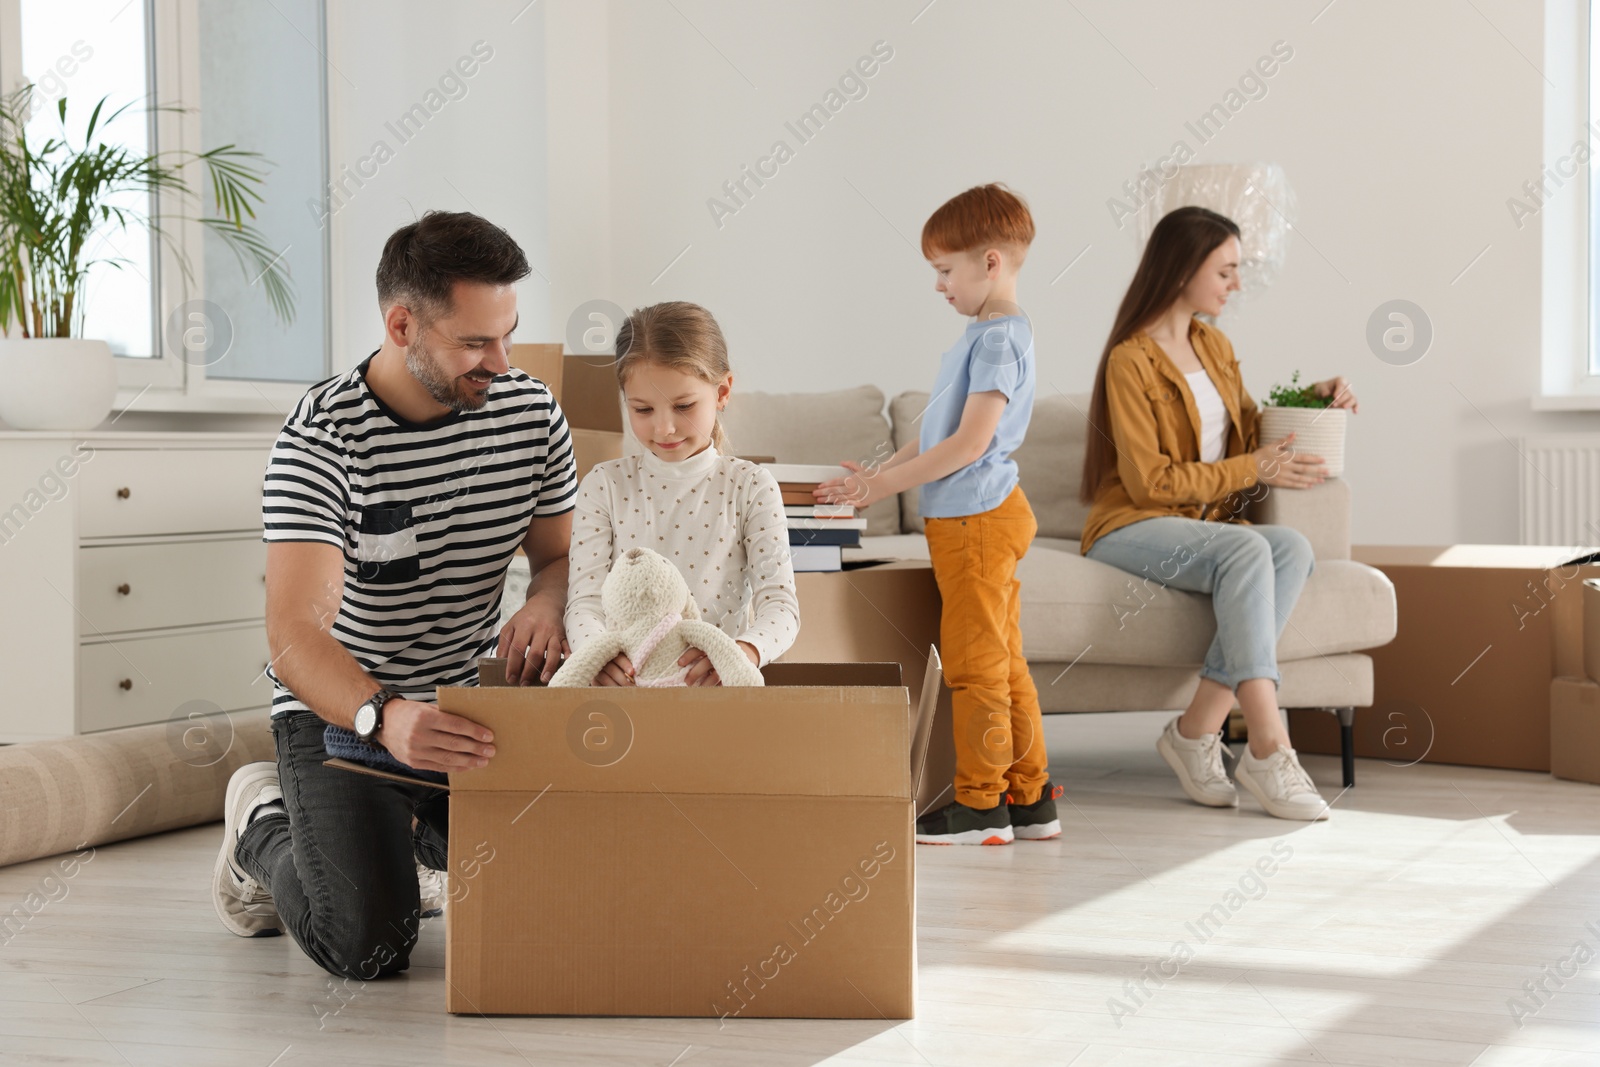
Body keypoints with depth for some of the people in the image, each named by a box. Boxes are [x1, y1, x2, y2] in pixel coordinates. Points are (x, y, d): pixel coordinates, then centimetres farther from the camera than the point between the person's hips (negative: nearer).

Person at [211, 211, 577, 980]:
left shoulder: (530, 411, -5)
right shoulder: (320, 440, -22)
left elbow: (561, 553, 10)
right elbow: (296, 636, -32)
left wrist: (547, 605, -16)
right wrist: (385, 718, -52)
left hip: (477, 699, 5)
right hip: (338, 708, -5)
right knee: (368, 946, -20)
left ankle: (425, 826, 25)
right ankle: (265, 823, 15)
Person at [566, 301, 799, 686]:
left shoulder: (750, 486, 4)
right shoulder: (605, 485, 6)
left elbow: (780, 606, -5)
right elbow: (584, 603, -2)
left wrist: (743, 652, -28)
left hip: (719, 682, -3)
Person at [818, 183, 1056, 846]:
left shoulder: (1000, 337, -15)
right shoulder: (988, 333, 16)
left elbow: (970, 442, -22)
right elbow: (939, 433, 21)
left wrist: (885, 485, -16)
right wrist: (877, 475, 13)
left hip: (978, 518, -10)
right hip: (977, 519, 10)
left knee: (974, 661, -4)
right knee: (1003, 661, 12)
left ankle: (981, 804, 3)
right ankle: (1030, 798, 18)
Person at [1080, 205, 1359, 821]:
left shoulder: (1215, 348, 16)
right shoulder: (1130, 361, -9)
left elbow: (1247, 434, 27)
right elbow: (1149, 481, -15)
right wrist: (1254, 469, -15)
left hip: (1209, 525, 7)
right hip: (1132, 530, -7)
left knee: (1292, 547, -26)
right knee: (1248, 549, -35)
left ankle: (1198, 729, -28)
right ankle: (1269, 750, -40)